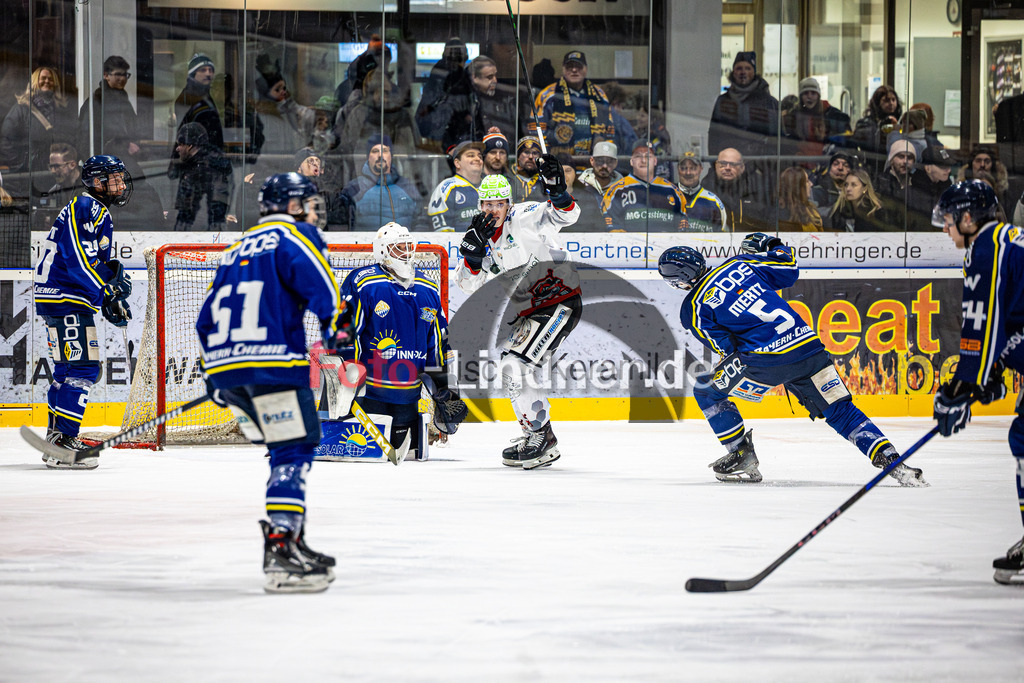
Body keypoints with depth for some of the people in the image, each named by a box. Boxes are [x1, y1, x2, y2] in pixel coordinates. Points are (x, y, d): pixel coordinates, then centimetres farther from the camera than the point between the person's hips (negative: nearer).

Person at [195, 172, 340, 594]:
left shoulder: (238, 249, 28)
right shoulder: (292, 236, 4)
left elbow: (208, 318, 28)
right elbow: (317, 280, -16)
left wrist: (215, 375, 32)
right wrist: (334, 326, -18)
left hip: (224, 369, 8)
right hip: (272, 363, -8)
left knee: (288, 449, 18)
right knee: (294, 451, -10)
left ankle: (291, 542, 16)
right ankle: (280, 549, -23)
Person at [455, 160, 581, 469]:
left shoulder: (524, 218, -10)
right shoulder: (484, 237, 9)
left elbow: (565, 215, -24)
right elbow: (469, 283, 1)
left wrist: (557, 192, -45)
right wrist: (474, 251, -17)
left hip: (560, 301, -10)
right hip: (528, 314, 10)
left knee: (518, 365, -19)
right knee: (511, 372, 14)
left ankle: (541, 436, -14)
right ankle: (540, 442, 24)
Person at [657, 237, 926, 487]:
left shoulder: (694, 308, 2)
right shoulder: (739, 263, 14)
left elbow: (727, 348, 0)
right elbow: (789, 271, 22)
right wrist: (773, 247, 39)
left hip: (766, 360, -5)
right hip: (808, 345, 5)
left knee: (707, 391, 16)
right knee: (840, 411, 13)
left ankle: (742, 457, 16)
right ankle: (890, 459, -2)